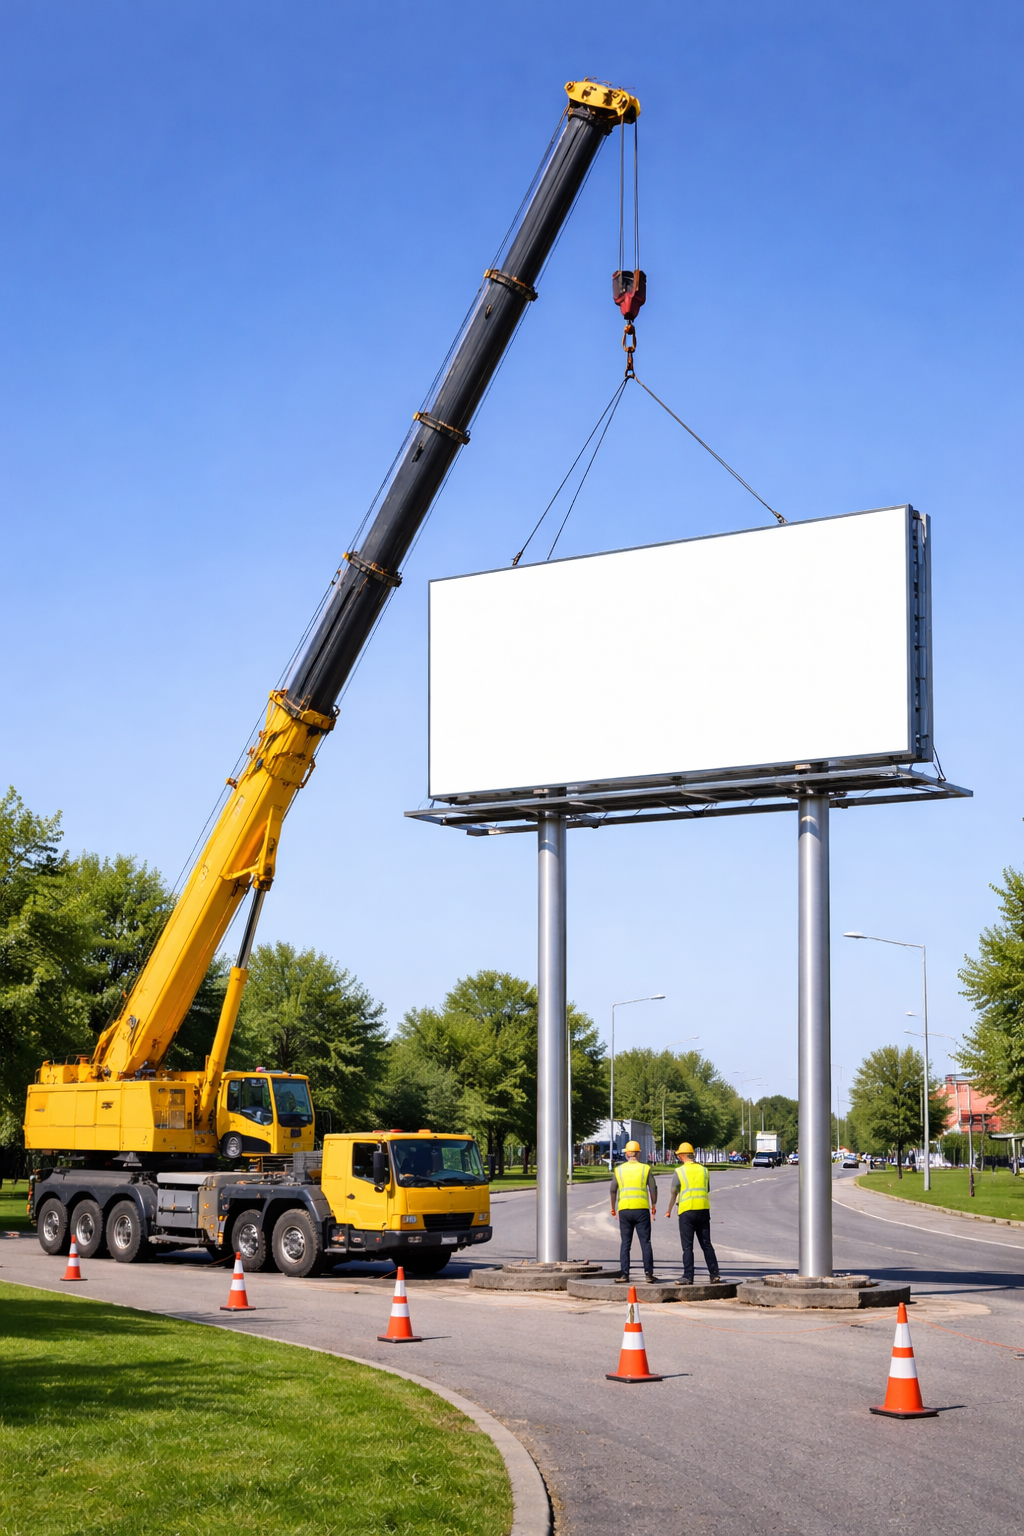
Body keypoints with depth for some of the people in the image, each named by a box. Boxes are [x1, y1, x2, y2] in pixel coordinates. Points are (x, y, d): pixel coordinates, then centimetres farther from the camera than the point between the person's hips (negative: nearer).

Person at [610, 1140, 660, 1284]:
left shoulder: (619, 1169, 6)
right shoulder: (646, 1168, 1)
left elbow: (613, 1190, 7)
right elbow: (653, 1189, 1)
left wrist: (613, 1208, 19)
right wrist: (654, 1205, 15)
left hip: (624, 1209, 1)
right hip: (642, 1208, -1)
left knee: (625, 1243, 7)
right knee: (645, 1242, 2)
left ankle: (624, 1274, 4)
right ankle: (649, 1274, -1)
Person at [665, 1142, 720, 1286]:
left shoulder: (679, 1171, -4)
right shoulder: (703, 1170, 9)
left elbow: (673, 1193, 0)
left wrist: (669, 1211, 11)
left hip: (687, 1211, -4)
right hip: (704, 1209, 4)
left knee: (687, 1246, 1)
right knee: (706, 1244, 9)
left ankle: (688, 1277, -1)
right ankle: (715, 1275, 6)